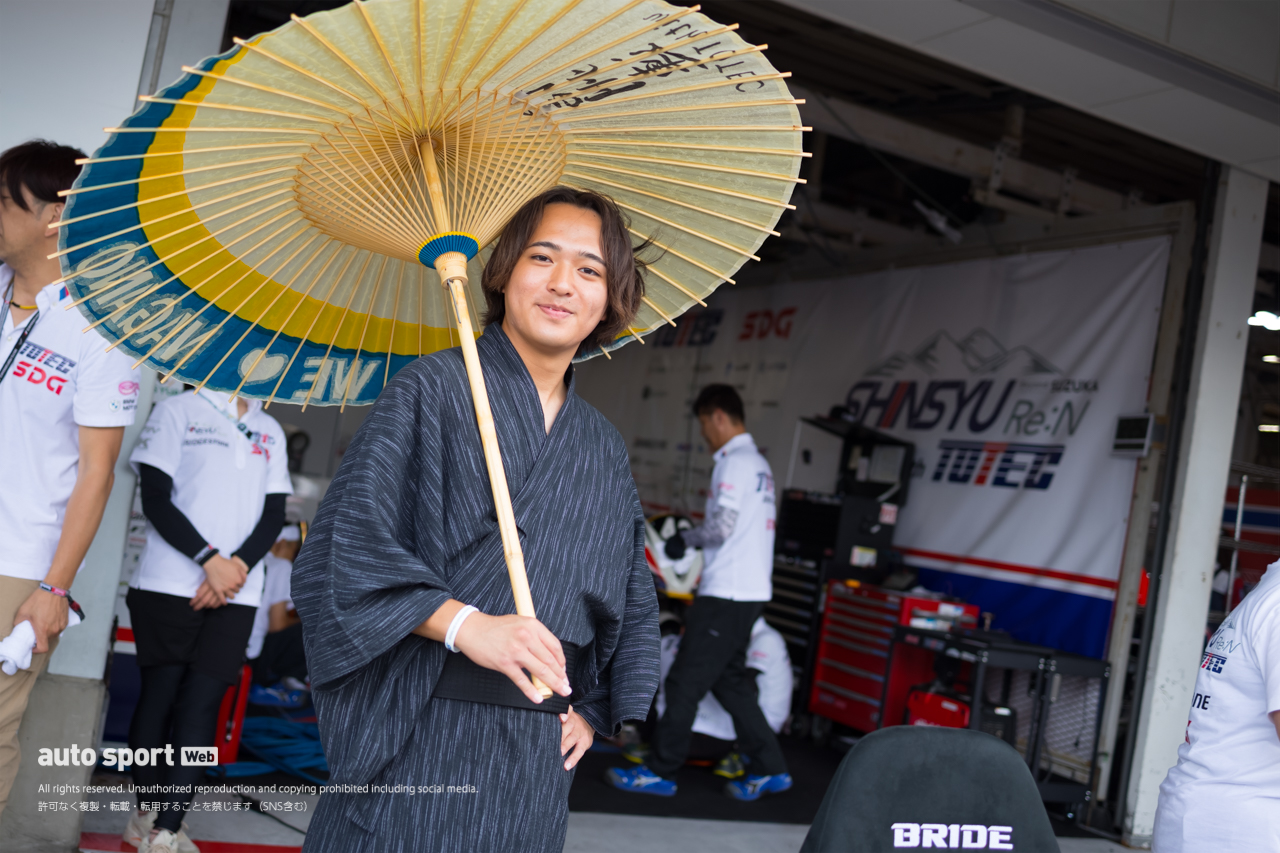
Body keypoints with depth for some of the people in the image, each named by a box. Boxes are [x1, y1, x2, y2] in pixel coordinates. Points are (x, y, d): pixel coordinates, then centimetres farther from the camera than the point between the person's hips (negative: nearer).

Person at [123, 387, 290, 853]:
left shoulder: (270, 431, 14)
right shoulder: (177, 410, 2)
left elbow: (274, 514, 9)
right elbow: (156, 500, -5)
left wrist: (239, 565, -8)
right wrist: (210, 559, -14)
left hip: (236, 594, 3)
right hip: (168, 584, -3)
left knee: (203, 703, -3)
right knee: (161, 692, 4)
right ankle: (146, 813, 19)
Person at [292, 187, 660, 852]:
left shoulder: (604, 448, 12)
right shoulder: (434, 387, -4)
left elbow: (633, 600, 22)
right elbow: (343, 542, -14)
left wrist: (591, 708, 12)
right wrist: (464, 623, -24)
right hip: (421, 732, -4)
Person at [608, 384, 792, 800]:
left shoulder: (734, 462, -13)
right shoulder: (758, 462, 17)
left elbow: (721, 527, -21)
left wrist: (685, 539, -4)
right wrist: (691, 539, 16)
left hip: (726, 594, -10)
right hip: (749, 590, 10)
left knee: (685, 682, -3)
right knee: (730, 680, 16)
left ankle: (659, 772, 5)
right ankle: (770, 769, 19)